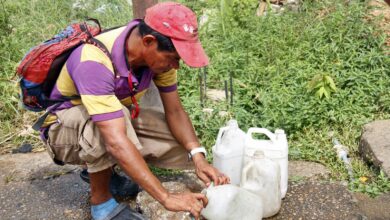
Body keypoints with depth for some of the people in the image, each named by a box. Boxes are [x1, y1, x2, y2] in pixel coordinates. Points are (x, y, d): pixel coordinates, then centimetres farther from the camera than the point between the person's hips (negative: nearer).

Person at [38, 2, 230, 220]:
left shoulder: (157, 53, -17)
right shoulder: (94, 61, -38)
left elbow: (174, 111, -11)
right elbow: (116, 142, -45)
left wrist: (198, 156, -27)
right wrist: (167, 198, -46)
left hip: (118, 120, 6)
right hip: (64, 127, -6)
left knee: (186, 144, -8)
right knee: (112, 118, -39)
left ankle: (103, 168, 9)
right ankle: (101, 200, -15)